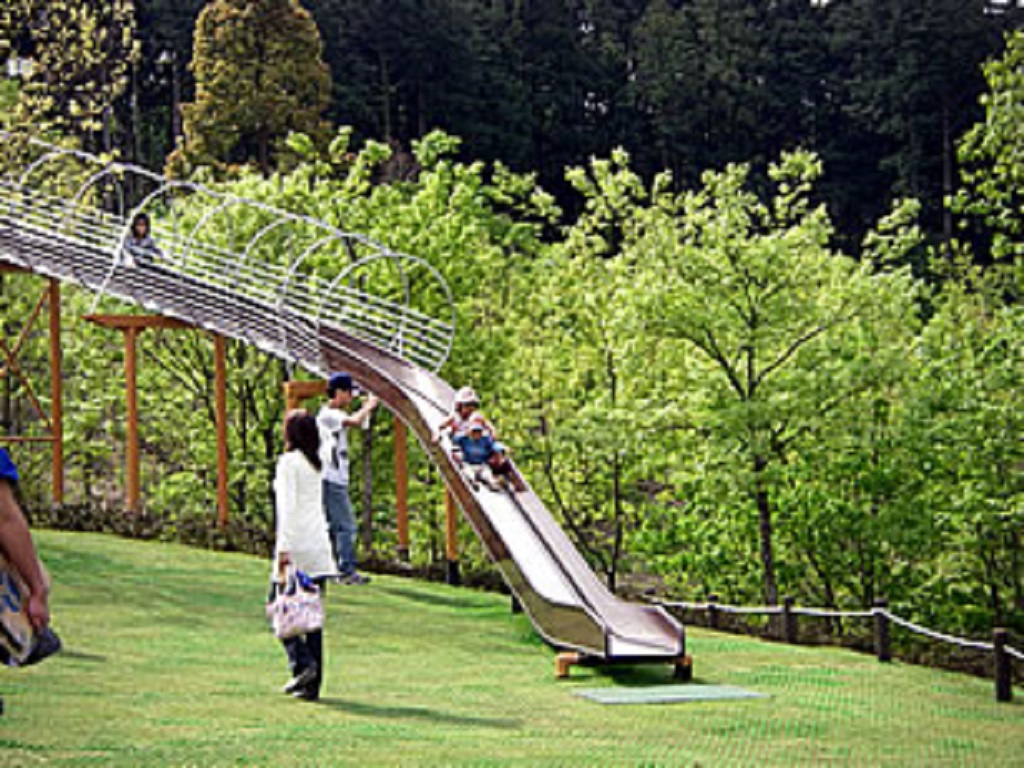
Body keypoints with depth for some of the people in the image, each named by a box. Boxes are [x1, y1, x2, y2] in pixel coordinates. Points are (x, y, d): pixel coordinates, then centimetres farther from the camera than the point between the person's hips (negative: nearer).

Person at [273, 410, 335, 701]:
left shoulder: (289, 462, -8)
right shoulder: (316, 464, 12)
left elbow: (288, 507, -14)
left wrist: (283, 550, -16)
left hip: (297, 545, -6)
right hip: (320, 546, 6)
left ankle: (302, 663, -13)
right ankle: (312, 685, 6)